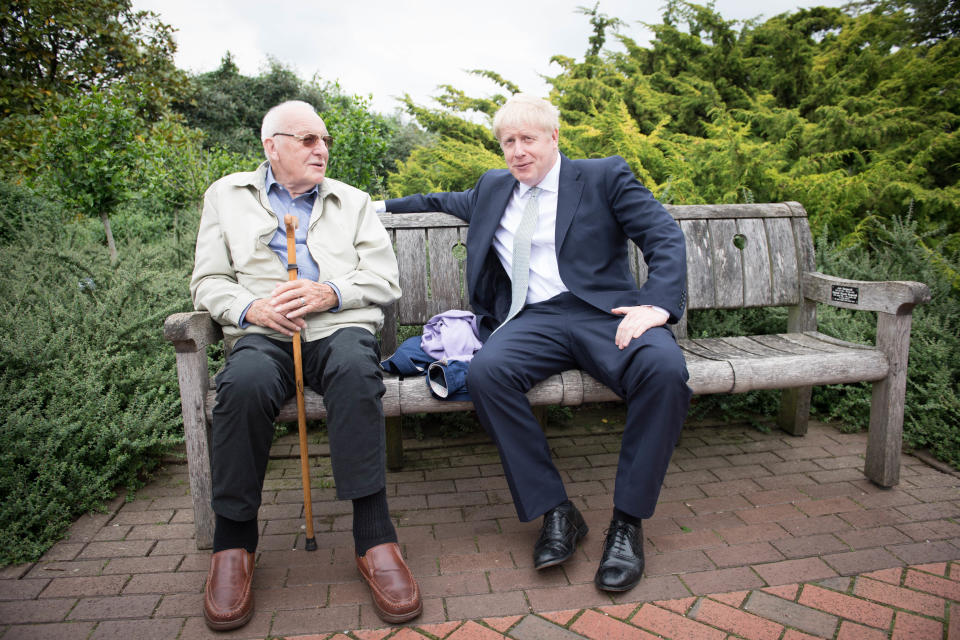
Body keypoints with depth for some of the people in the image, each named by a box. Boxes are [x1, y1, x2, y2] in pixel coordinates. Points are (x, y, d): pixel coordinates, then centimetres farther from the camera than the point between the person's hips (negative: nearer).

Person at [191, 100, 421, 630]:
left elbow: (385, 280, 10)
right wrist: (251, 308, -9)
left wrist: (330, 292, -9)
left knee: (355, 369, -35)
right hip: (262, 332, 0)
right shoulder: (226, 196, 19)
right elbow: (208, 282, 12)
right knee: (244, 383, -34)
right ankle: (233, 540, -16)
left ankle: (373, 537, -31)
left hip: (339, 326, 1)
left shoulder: (352, 202, 21)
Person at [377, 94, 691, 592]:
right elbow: (450, 201, 44)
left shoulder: (605, 176, 10)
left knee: (664, 368, -34)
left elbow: (666, 237, 2)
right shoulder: (493, 187, 23)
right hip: (531, 319, 3)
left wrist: (658, 304, -15)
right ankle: (555, 511, -17)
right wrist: (386, 206, 44)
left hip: (604, 312, -2)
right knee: (485, 371, -31)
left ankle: (628, 519, -17)